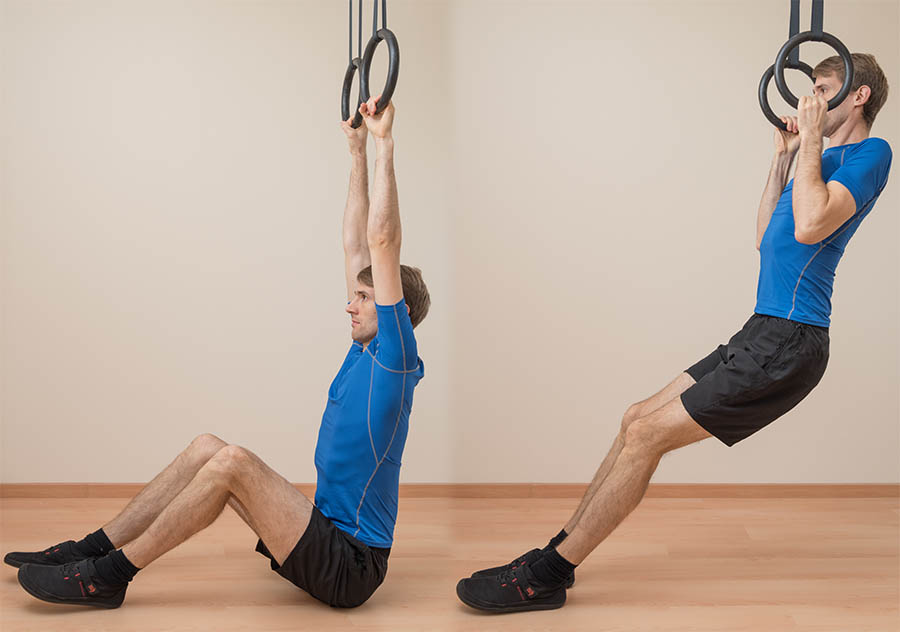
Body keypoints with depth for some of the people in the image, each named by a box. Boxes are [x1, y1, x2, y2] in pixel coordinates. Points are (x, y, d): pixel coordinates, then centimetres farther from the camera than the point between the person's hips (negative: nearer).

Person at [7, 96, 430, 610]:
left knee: (232, 462, -25)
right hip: (327, 538, 9)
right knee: (206, 449, 3)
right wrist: (357, 152, 18)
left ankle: (109, 575, -13)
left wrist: (384, 145, -16)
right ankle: (91, 549, 7)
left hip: (348, 566, -9)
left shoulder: (394, 359, -12)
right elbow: (357, 247, 14)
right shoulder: (365, 352, 12)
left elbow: (383, 242, -20)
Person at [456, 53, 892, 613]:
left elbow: (810, 226, -25)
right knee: (639, 419, 8)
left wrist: (812, 139, -12)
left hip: (786, 345, -10)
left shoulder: (869, 155, -7)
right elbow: (767, 239, 25)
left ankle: (546, 576, -7)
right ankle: (557, 554, 14)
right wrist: (784, 157, 22)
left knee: (646, 434, -14)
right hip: (766, 335, 10)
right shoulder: (829, 160, 22)